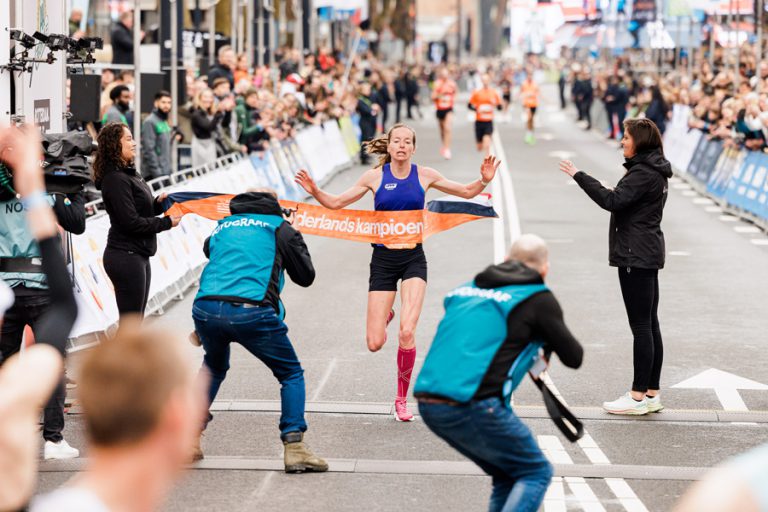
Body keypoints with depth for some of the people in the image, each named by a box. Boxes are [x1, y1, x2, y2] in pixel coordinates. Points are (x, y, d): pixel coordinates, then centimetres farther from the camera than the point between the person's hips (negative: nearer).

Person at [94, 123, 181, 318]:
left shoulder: (130, 174, 13)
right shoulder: (115, 179, -17)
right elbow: (131, 222, -21)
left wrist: (158, 203, 0)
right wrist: (166, 223, -12)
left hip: (138, 256, 10)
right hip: (125, 256, -10)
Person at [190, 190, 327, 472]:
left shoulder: (222, 227, 26)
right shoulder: (279, 227, 16)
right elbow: (306, 276, 20)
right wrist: (294, 244, 36)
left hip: (205, 308, 4)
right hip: (251, 311, -4)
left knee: (213, 367, 33)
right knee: (291, 374, 13)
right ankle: (293, 446, -3)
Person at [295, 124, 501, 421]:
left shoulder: (424, 175, 2)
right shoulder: (375, 176, -1)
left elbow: (467, 192, 11)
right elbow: (336, 203, 5)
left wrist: (484, 180, -9)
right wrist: (315, 192, -14)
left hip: (413, 258, 0)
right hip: (383, 259, 0)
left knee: (407, 333, -18)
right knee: (375, 344, -4)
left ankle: (402, 399, 1)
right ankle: (385, 316, 36)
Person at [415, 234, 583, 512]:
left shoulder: (466, 289, 20)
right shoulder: (539, 298, 3)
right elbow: (574, 358, 8)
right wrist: (546, 341, 28)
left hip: (428, 405, 7)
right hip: (473, 406, -7)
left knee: (507, 476, 22)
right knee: (536, 473, 9)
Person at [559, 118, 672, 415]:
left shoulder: (643, 174, -16)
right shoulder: (654, 172, 16)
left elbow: (611, 200, -25)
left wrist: (578, 176, -21)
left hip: (636, 256, -10)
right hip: (647, 255, 10)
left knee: (641, 326, -7)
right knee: (650, 325, 11)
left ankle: (639, 397, -4)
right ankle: (652, 394, 15)